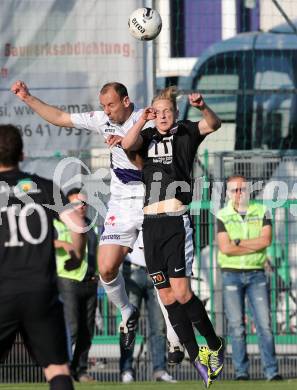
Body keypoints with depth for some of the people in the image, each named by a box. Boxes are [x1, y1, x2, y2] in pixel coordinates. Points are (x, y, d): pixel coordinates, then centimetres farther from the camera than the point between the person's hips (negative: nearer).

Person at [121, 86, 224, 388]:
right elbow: (127, 144, -5)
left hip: (177, 221, -5)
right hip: (151, 223, 5)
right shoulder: (148, 136, 15)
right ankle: (196, 358, 13)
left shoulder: (185, 132, 6)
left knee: (181, 293, -12)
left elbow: (213, 125, -13)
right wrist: (143, 120, -18)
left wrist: (202, 107, -32)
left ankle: (215, 346, 6)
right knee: (166, 296, 5)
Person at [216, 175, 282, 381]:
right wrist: (255, 246, -10)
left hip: (256, 273, 1)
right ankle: (241, 372, 4)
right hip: (232, 274, -1)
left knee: (264, 323, -3)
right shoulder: (223, 216, 1)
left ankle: (272, 371, -3)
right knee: (237, 326, 0)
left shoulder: (261, 211, 5)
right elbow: (225, 248, -12)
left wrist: (239, 242, -11)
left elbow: (266, 240, -10)